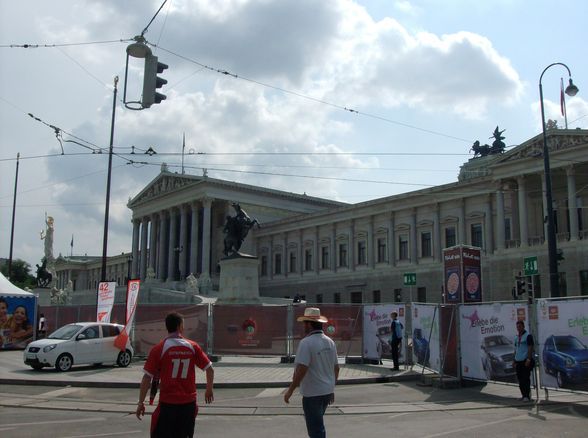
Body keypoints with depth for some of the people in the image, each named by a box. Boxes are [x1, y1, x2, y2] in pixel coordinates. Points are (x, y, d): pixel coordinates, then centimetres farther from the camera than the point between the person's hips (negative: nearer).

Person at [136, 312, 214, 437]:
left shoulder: (158, 349, -6)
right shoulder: (192, 347, 1)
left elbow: (147, 377, -7)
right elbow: (210, 370, 3)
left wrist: (141, 403, 2)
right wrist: (209, 391, 19)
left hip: (167, 403, -3)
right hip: (189, 403, 3)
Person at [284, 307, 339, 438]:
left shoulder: (306, 342, -18)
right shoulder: (330, 342, 6)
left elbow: (301, 369, -24)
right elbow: (336, 368, 12)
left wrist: (290, 390, -16)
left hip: (312, 394, -8)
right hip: (327, 391, 8)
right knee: (318, 425, 26)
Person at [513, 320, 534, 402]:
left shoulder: (528, 335, -6)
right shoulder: (516, 337, 17)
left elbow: (530, 348, -12)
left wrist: (528, 359, -19)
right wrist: (515, 360, 17)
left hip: (525, 361, -8)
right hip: (518, 361, 8)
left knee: (526, 379, -7)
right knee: (520, 379, 8)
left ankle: (527, 396, -3)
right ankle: (523, 395, 15)